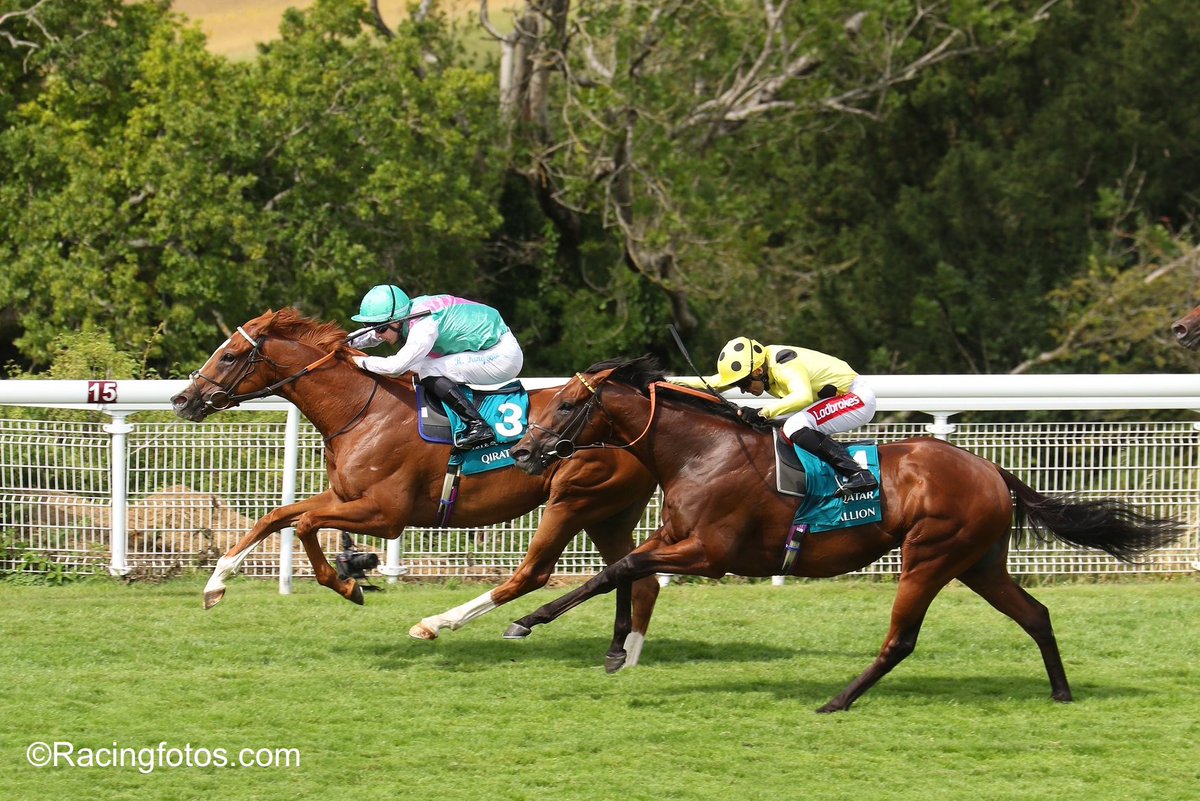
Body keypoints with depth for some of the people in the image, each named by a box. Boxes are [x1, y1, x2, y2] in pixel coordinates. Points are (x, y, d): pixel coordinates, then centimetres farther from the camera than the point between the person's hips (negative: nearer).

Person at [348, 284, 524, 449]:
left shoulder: (424, 326, -26)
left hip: (503, 356, -10)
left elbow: (396, 366, -33)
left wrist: (359, 361, -20)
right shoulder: (408, 311, 1)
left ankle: (478, 425, -22)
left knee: (428, 372, -20)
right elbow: (373, 336, 17)